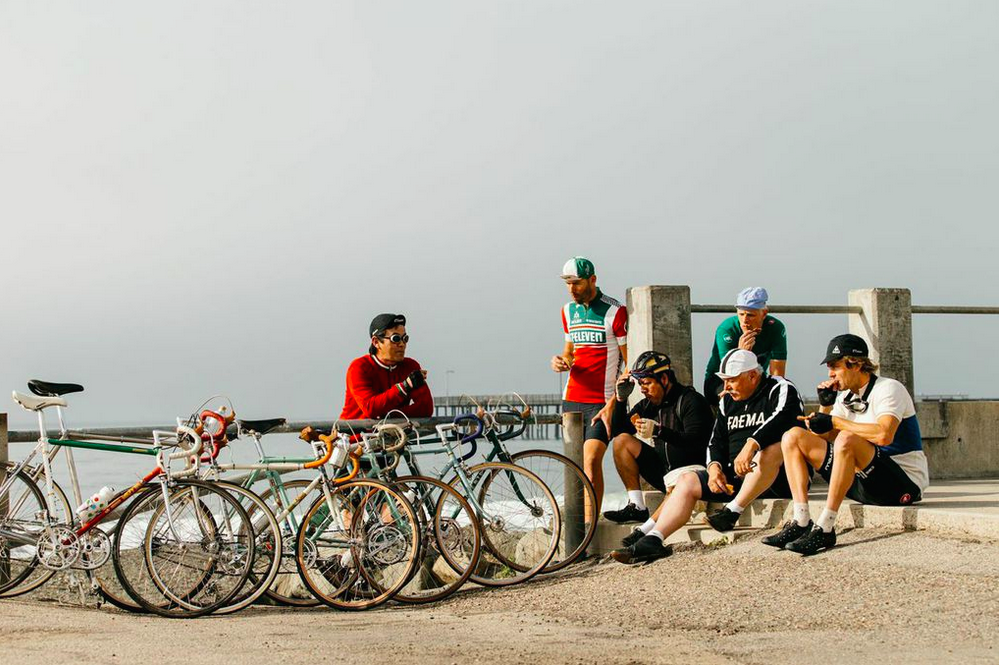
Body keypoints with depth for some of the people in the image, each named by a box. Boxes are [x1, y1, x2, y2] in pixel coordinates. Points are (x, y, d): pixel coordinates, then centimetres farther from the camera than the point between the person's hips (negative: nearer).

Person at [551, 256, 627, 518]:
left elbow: (630, 363, -8)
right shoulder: (568, 311, 12)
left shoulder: (614, 311, -8)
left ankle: (590, 522, -19)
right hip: (572, 399, 6)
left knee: (591, 460, -17)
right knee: (578, 464, 7)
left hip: (602, 402, -6)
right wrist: (561, 362, 0)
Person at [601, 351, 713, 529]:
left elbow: (695, 442, -26)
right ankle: (637, 507, -9)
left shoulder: (691, 401, -12)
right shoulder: (648, 404, 11)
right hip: (663, 473, 8)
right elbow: (617, 431, 13)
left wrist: (659, 431, -36)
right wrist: (621, 397, 0)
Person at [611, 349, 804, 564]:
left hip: (779, 475, -7)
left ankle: (733, 511, -35)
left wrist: (751, 445, -40)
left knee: (770, 449, -38)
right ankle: (652, 540, -20)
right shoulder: (727, 401, 17)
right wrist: (714, 467, -5)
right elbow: (717, 442, 17)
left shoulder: (780, 389, -4)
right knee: (687, 481, -6)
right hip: (735, 476, 7)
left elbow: (781, 419, -26)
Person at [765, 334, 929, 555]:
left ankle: (825, 528, -33)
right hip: (864, 483, 8)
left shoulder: (889, 389, -10)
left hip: (905, 483, -8)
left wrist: (835, 422, -21)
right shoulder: (845, 396, 13)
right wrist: (825, 406, -1)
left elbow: (884, 435, -30)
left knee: (846, 439, -35)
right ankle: (800, 523, -14)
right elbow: (822, 439, 13)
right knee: (794, 437, 1)